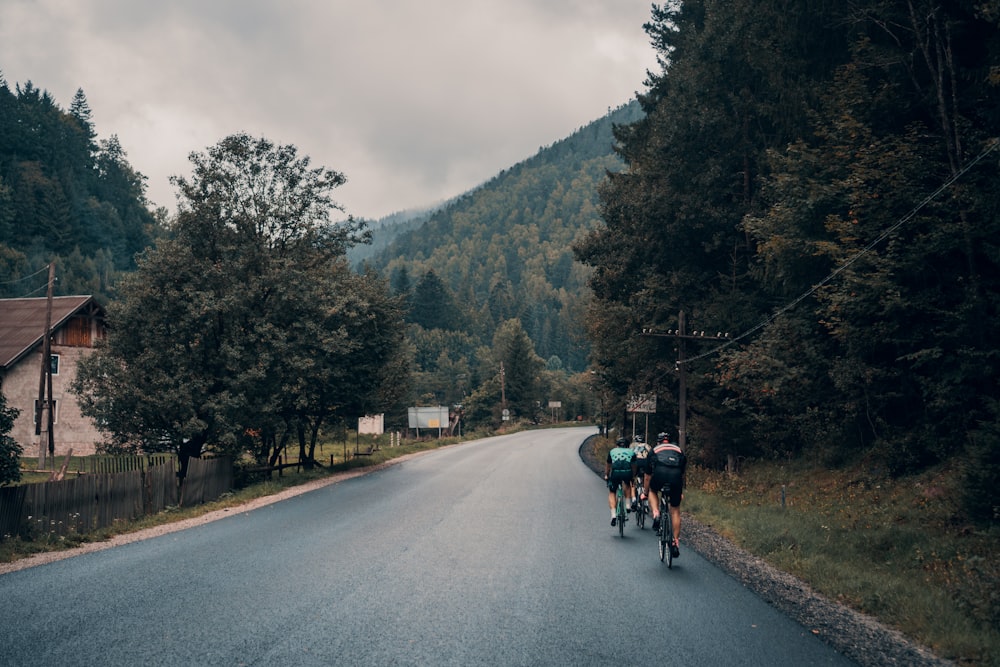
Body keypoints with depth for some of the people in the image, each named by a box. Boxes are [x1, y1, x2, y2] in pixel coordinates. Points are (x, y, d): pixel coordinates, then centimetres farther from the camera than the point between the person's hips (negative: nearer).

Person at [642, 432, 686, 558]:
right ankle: (676, 543, 15)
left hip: (660, 473, -1)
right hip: (675, 475, 1)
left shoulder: (654, 451, 31)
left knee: (653, 491, 33)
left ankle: (656, 515, 10)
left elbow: (648, 476, 39)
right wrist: (681, 492, 59)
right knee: (675, 511, 15)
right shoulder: (679, 450, 34)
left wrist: (645, 493, 54)